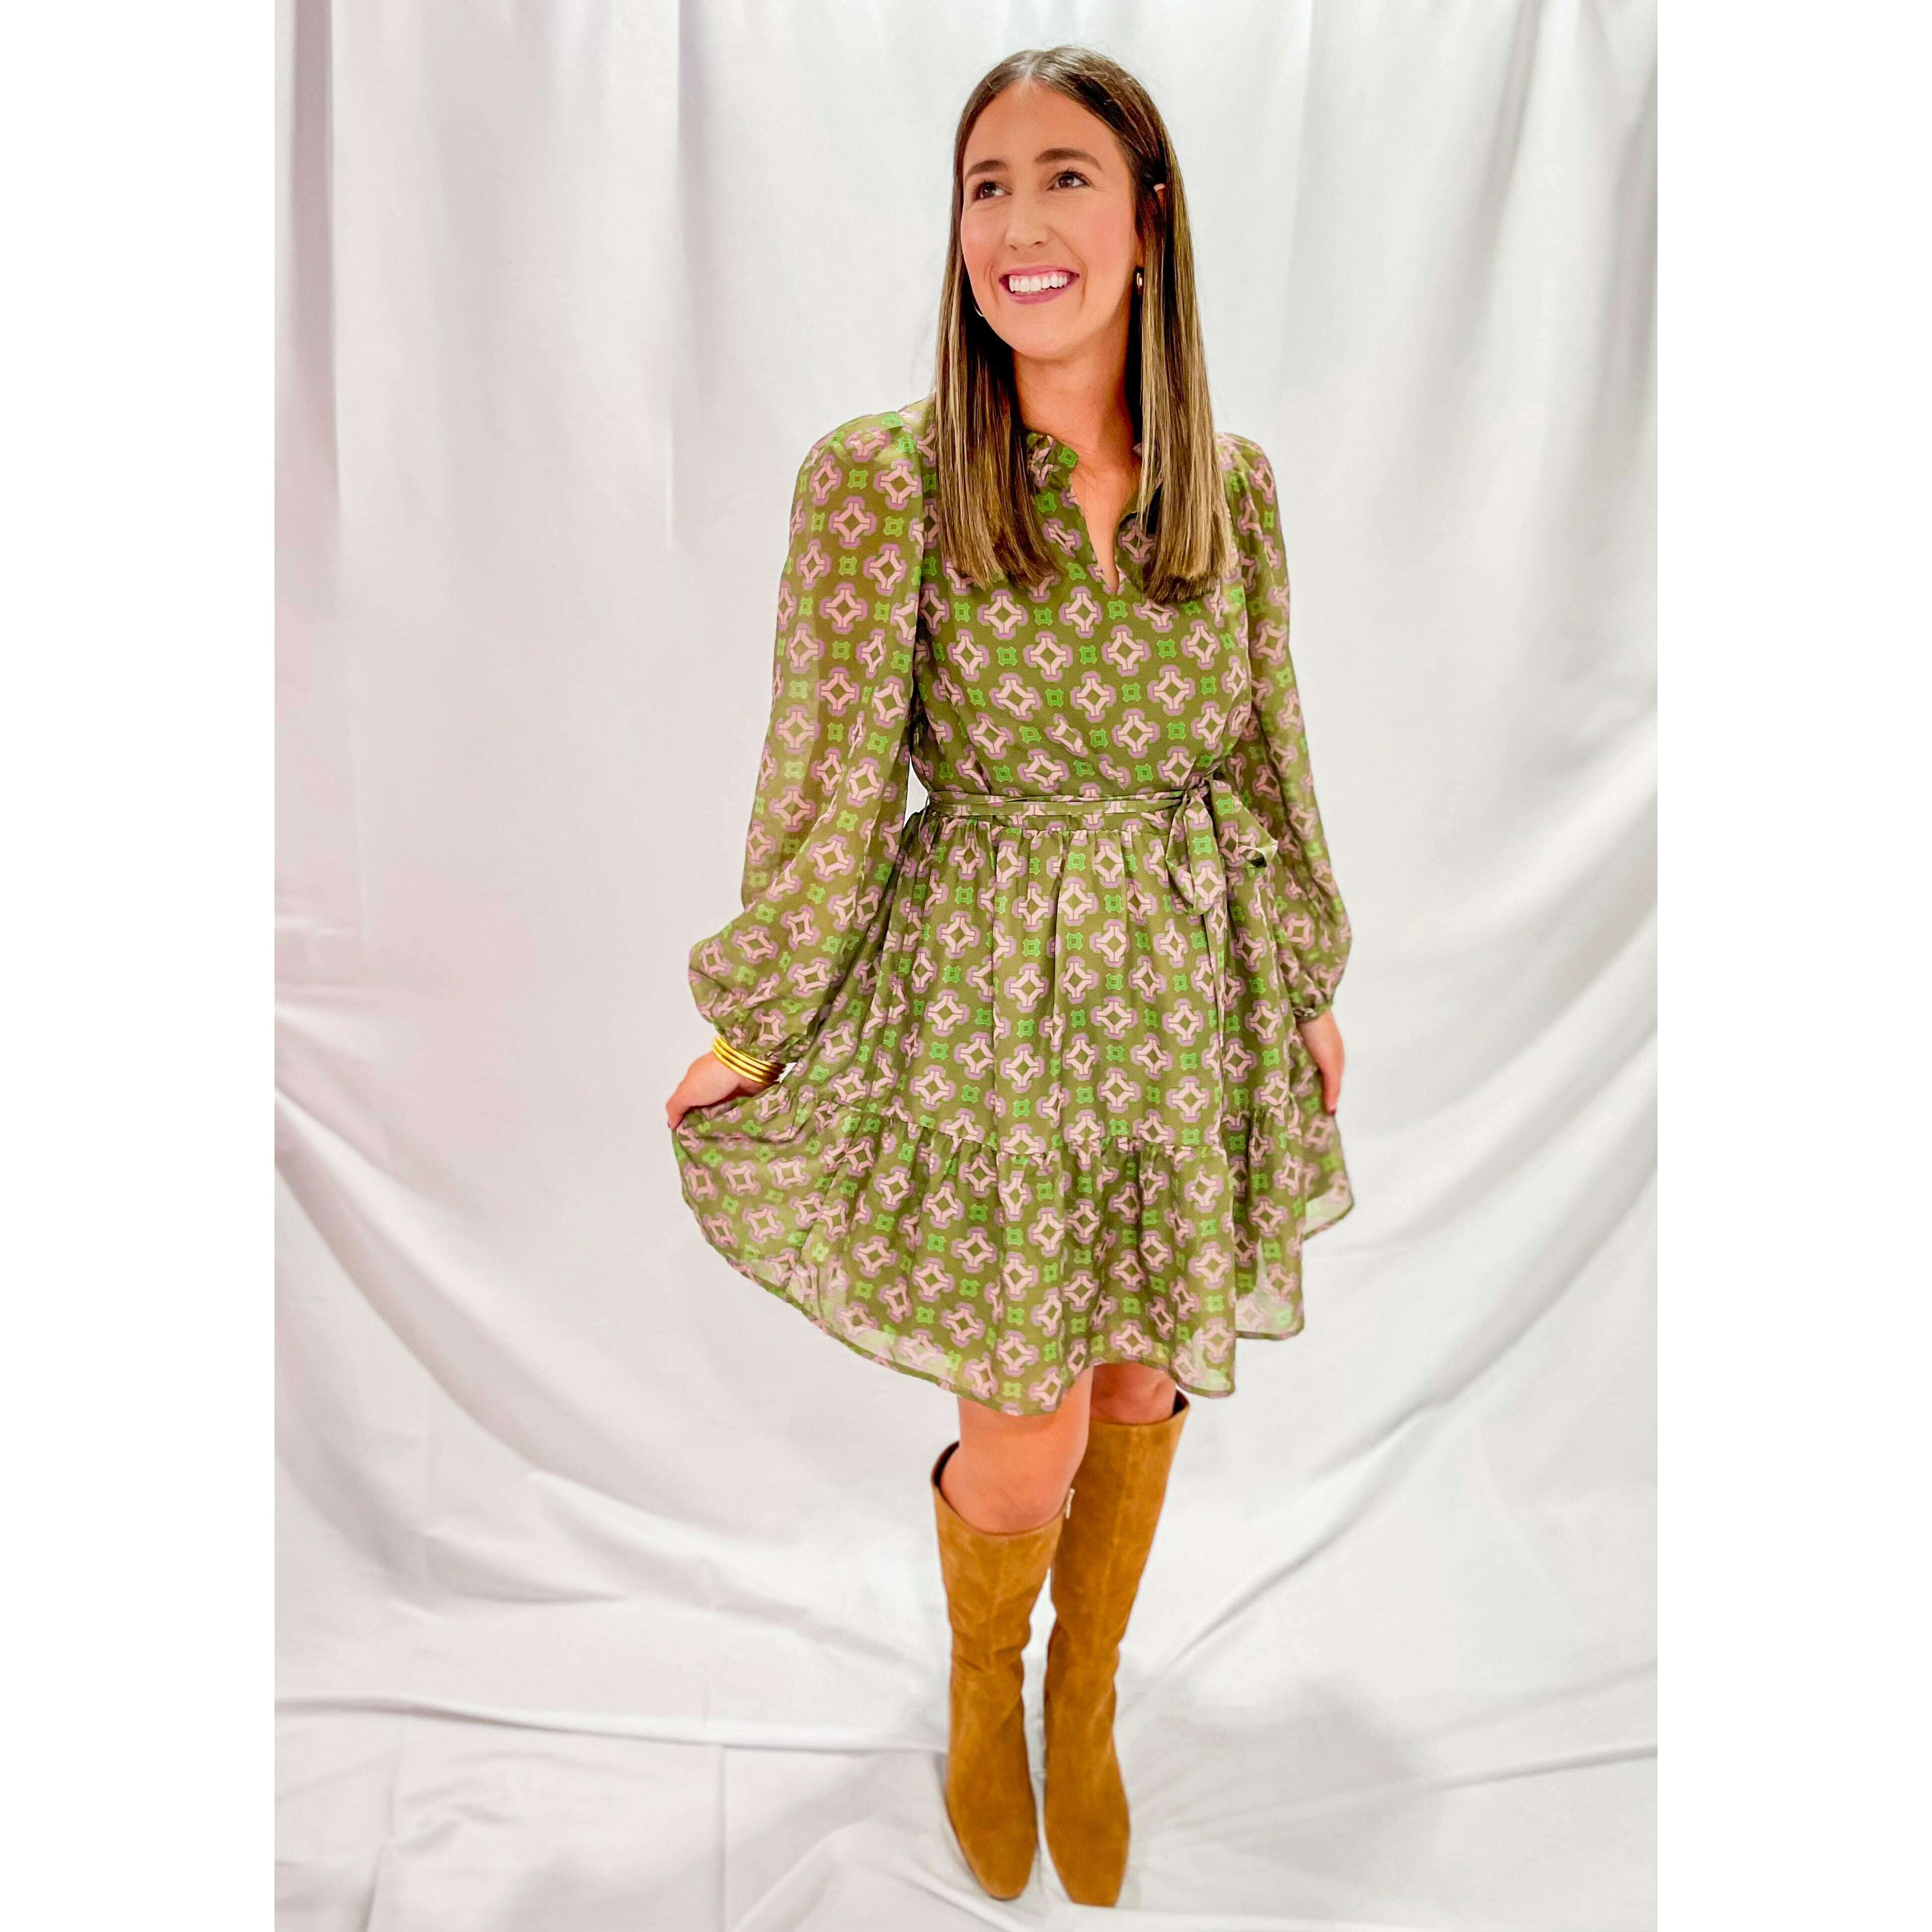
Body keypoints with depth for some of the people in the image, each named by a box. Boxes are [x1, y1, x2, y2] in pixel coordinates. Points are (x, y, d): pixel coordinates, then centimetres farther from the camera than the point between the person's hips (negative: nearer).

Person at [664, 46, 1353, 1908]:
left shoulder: (1232, 485, 0)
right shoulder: (880, 476, -12)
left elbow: (1269, 762, 8)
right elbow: (827, 779, -9)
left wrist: (1310, 988, 14)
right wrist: (754, 1027, -3)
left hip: (1187, 999, 4)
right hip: (986, 1000, -3)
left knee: (1142, 1388, 17)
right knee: (1027, 1452, 5)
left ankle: (1088, 1702, 46)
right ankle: (980, 1685, 43)